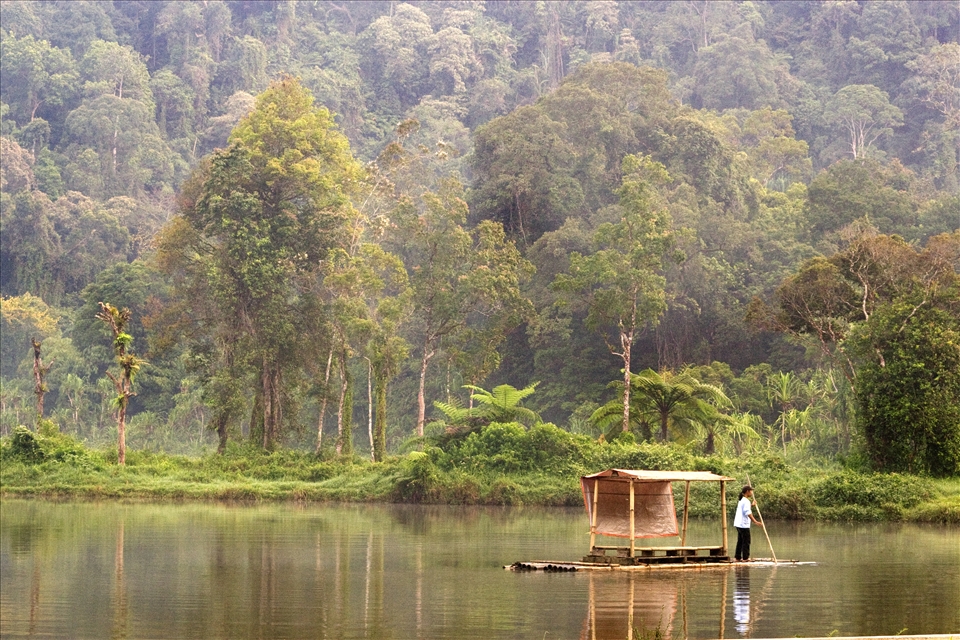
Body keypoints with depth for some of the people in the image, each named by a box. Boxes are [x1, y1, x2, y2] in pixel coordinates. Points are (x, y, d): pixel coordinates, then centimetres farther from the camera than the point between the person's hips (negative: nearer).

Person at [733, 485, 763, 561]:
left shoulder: (741, 500, 17)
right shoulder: (746, 501, -14)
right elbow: (748, 513, -23)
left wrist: (751, 504, 39)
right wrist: (756, 521, -27)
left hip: (739, 524, 10)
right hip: (744, 524, -10)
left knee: (740, 541, 12)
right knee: (746, 542, -5)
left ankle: (738, 557, 14)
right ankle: (745, 558, -4)